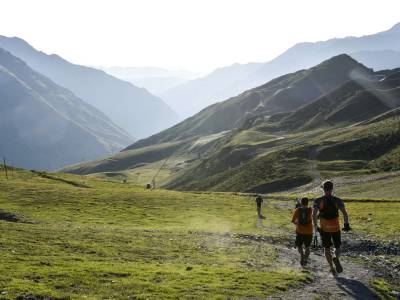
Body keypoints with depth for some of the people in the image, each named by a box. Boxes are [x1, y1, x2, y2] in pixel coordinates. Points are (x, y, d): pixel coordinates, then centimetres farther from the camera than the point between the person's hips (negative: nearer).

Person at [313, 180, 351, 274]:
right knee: (337, 247, 13)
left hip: (324, 229, 0)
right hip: (336, 228, 0)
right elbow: (344, 213, -13)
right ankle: (336, 258, -20)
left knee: (327, 249, 14)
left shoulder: (318, 201, -4)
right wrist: (346, 224, -1)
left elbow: (314, 215, -12)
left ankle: (332, 268, 12)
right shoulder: (337, 200, -4)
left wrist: (316, 226, -2)